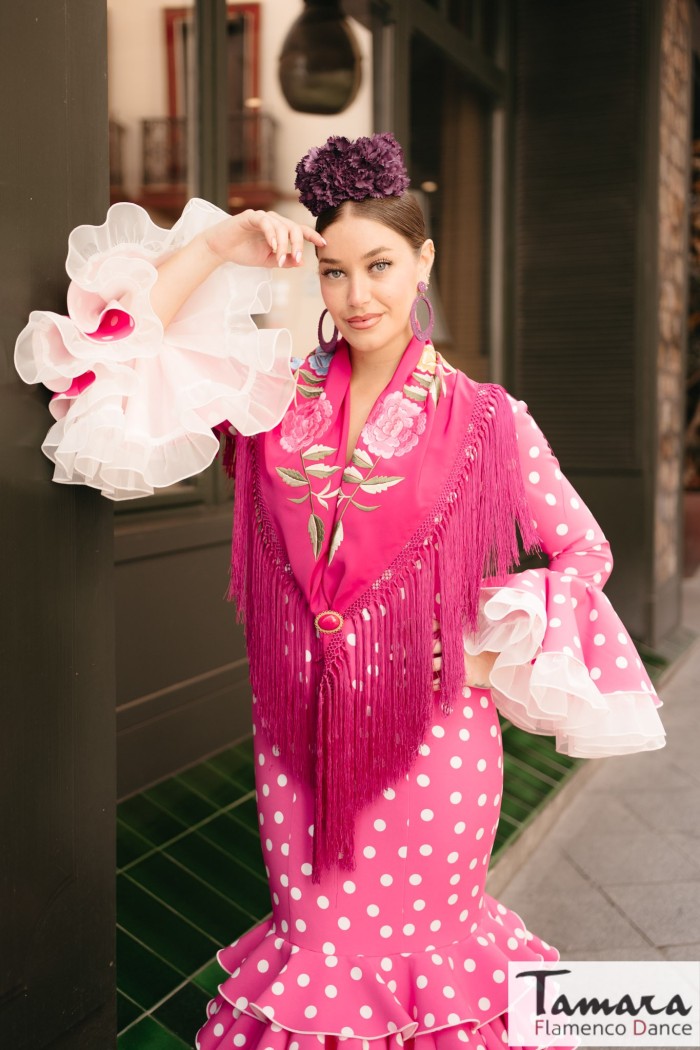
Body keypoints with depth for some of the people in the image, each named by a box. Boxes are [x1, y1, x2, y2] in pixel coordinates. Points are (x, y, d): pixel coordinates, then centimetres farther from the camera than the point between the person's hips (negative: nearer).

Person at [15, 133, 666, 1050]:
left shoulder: (484, 420, -7)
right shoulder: (279, 395, -1)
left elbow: (583, 549, 2)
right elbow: (121, 351, -8)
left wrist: (499, 655, -6)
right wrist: (218, 246, -10)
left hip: (429, 737, -2)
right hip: (300, 733, 2)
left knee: (412, 945, 17)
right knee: (316, 948, 18)